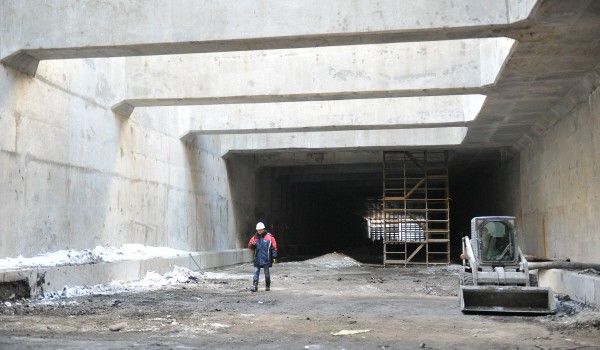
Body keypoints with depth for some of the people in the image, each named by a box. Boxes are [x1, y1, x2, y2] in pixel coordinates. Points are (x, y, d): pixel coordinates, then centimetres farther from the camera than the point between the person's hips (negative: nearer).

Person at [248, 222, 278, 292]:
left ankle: (268, 286, 20)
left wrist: (274, 257, -6)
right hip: (257, 259, 2)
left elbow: (274, 247, 0)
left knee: (267, 273, 7)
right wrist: (252, 245, -12)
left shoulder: (269, 237, 0)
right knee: (256, 272, -4)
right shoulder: (255, 237, 8)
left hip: (266, 259, -2)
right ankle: (254, 286, -5)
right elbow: (250, 246, 11)